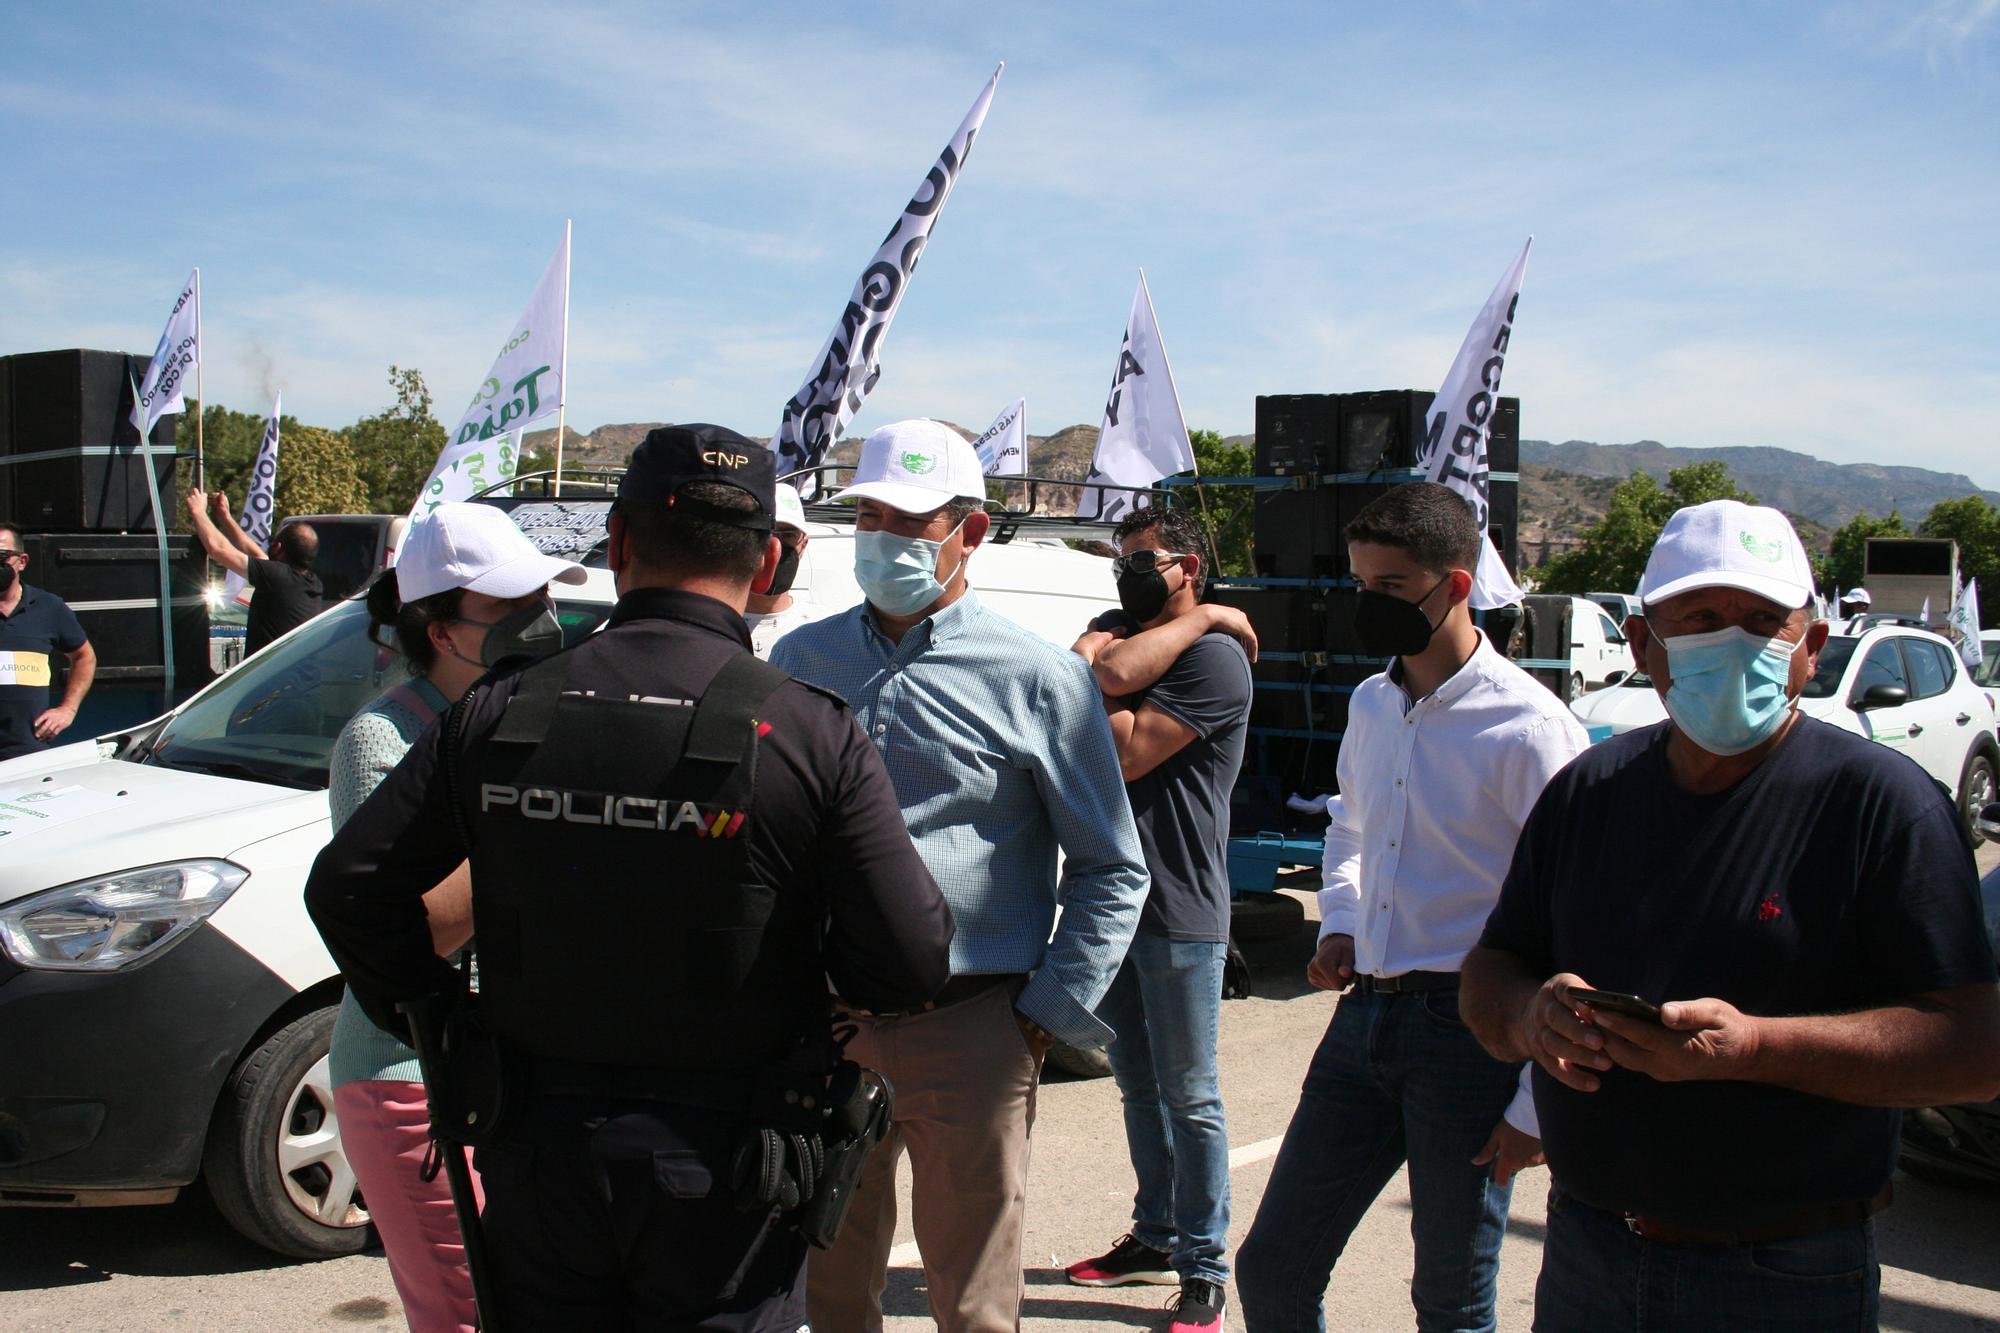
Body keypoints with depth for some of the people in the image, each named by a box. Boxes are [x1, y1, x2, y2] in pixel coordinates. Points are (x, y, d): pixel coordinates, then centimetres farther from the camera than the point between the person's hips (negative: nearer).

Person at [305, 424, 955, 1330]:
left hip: (536, 1157, 3)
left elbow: (347, 889, 0)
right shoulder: (811, 733, -16)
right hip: (722, 1169, -2)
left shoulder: (495, 715, -6)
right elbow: (912, 965, -18)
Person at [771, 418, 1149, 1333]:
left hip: (969, 1034, -3)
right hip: (822, 1025, 4)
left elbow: (1110, 870, 0)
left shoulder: (1037, 677, -4)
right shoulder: (801, 660, 8)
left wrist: (1049, 1015, -5)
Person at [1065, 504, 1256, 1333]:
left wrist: (1099, 677, -5)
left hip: (1179, 914, -7)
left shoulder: (1215, 656, -10)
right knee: (1139, 1087, 17)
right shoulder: (1115, 634, 13)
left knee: (1189, 1099, 1)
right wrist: (1193, 621, -10)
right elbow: (1097, 675, -12)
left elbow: (1126, 753, -18)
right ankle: (1155, 1238, 31)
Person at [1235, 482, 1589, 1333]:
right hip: (1364, 1013, 7)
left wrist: (1537, 1104, -12)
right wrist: (1339, 923, 11)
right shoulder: (1370, 705, 9)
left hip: (1469, 1031, -6)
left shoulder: (1528, 727, -14)